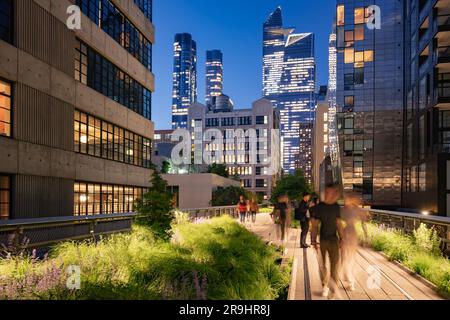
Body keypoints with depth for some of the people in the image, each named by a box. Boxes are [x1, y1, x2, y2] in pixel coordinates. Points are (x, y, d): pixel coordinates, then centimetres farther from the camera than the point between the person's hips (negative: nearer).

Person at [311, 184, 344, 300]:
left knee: (335, 264, -3)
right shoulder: (319, 207, -10)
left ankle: (333, 289, 2)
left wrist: (341, 238, 5)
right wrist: (314, 240, -14)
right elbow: (315, 225, -8)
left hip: (333, 239, 2)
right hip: (322, 240, -2)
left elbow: (339, 223, 9)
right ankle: (325, 286, 26)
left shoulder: (336, 206, 1)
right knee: (322, 264, 9)